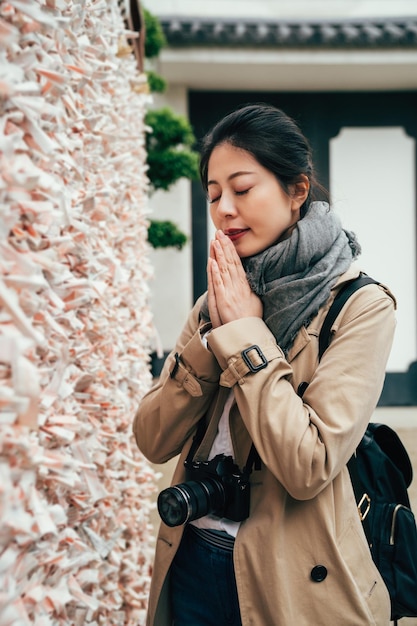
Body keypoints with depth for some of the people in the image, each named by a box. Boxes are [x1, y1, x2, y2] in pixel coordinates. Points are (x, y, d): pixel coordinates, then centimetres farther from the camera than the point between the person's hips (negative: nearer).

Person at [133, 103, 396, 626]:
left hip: (290, 581, -5)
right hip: (193, 562, 5)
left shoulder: (360, 305, -12)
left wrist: (245, 333, -18)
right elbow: (154, 440, -2)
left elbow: (309, 467, -23)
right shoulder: (218, 300, 5)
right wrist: (212, 333, -12)